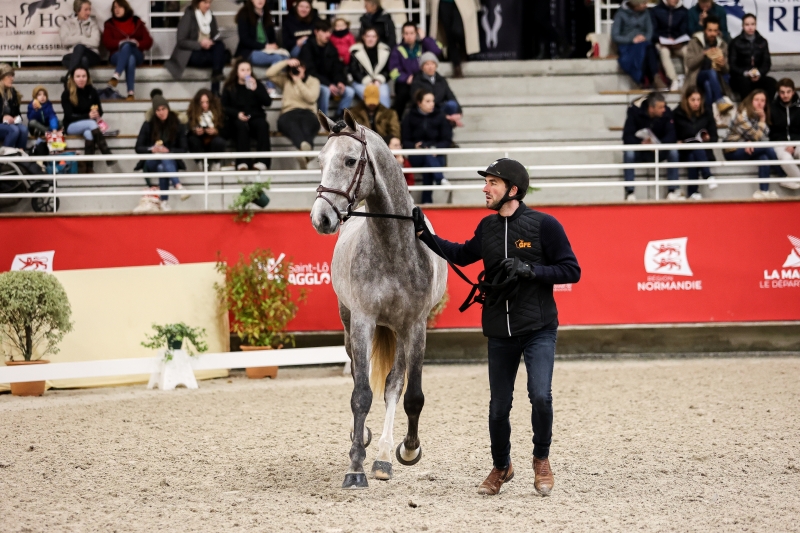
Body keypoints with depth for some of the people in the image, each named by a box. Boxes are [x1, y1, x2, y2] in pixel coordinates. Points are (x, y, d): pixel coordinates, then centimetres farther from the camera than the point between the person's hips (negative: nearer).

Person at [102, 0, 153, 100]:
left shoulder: (137, 23, 15)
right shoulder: (110, 24, 14)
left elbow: (148, 42, 6)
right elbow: (107, 42, -2)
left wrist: (138, 44, -15)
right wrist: (120, 43, -20)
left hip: (136, 55, 1)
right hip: (117, 56, -1)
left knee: (127, 46, -37)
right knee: (130, 59, -39)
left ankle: (116, 76, -53)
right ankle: (130, 92, -53)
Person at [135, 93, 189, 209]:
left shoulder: (177, 126, 0)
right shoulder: (148, 125, -1)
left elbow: (184, 149, -2)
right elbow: (138, 148, 0)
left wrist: (168, 150, -21)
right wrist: (152, 149, -21)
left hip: (171, 161, 0)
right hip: (151, 162, 0)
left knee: (162, 167, -37)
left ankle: (164, 202, -43)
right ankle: (178, 186, -56)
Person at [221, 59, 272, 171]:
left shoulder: (257, 85, 15)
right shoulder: (229, 87, 11)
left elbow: (268, 102, 2)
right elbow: (224, 107, 5)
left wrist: (256, 89, -12)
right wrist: (237, 114, -14)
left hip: (255, 117, 1)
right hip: (236, 120, -1)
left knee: (263, 125, -33)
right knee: (242, 126, -37)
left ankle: (262, 161, -43)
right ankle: (242, 162, -46)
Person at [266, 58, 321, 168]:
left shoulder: (313, 81, 17)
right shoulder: (285, 79, 23)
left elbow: (311, 98, -1)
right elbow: (269, 74, 7)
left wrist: (298, 81, 1)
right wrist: (286, 62, 3)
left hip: (307, 113, 0)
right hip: (289, 113, 0)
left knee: (306, 125, -41)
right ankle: (305, 146, -72)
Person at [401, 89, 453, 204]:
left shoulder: (439, 116, 6)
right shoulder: (410, 117, 6)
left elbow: (447, 140, 3)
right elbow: (405, 141, 3)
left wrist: (436, 148, -17)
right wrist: (415, 146, -19)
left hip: (436, 155, 0)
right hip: (416, 155, 0)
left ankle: (427, 201, -40)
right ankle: (440, 179, -56)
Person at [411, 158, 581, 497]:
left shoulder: (544, 225, -9)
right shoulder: (487, 227, 8)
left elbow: (571, 271, -9)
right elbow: (462, 255, 25)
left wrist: (529, 269, -20)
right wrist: (424, 235, 15)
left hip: (538, 329, -5)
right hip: (500, 332, 5)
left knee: (540, 395, -20)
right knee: (498, 407, 8)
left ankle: (541, 460, 5)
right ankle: (501, 467, 31)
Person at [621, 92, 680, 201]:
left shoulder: (666, 113, -13)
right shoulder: (635, 111, -19)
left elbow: (672, 135, -18)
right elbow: (627, 137, -23)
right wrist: (641, 143, -41)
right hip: (639, 151, -2)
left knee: (673, 152, -27)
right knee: (629, 153, -34)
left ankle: (672, 192, -22)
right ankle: (629, 193, -29)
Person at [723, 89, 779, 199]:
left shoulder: (757, 116, 8)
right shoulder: (743, 116, -14)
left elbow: (763, 137, -1)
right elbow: (758, 138, -16)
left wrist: (751, 142, -20)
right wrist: (762, 120, -13)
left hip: (748, 149, 7)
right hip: (733, 152, -7)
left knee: (764, 158, -26)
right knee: (767, 148, -24)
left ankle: (764, 191, -29)